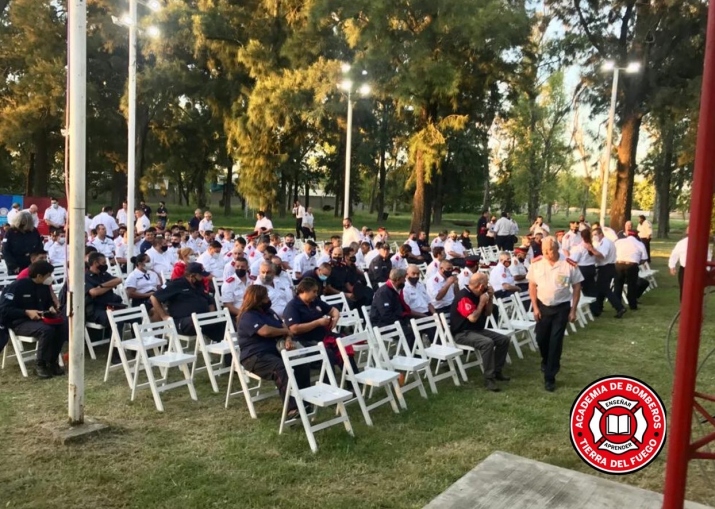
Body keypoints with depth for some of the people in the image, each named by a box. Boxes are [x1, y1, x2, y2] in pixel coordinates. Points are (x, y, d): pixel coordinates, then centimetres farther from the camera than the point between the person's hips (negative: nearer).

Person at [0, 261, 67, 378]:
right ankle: (40, 365, -17)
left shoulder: (44, 287, 6)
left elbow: (49, 302, 23)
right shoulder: (17, 286, -15)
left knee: (63, 325, -22)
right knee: (46, 330, -35)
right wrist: (26, 312, -25)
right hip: (19, 322, -7)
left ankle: (52, 361, -10)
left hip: (40, 319, 7)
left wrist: (52, 307, -2)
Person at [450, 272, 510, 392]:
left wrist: (490, 298, 1)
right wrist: (482, 302, -17)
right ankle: (489, 378, -26)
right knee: (487, 342, -33)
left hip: (477, 330, 10)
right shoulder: (464, 297, -21)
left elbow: (488, 313, 16)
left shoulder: (478, 294, 7)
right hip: (462, 333, -10)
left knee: (503, 339, 1)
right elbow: (472, 318, -27)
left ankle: (497, 371, 10)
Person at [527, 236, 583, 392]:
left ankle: (550, 377, 6)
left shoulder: (569, 265, -11)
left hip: (561, 307, -2)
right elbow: (532, 286, 2)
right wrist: (535, 307, -2)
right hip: (542, 306, 3)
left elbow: (577, 288, -4)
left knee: (555, 341, -2)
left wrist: (573, 310, -5)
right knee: (541, 338, 11)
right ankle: (546, 361, 44)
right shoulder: (537, 265, -5)